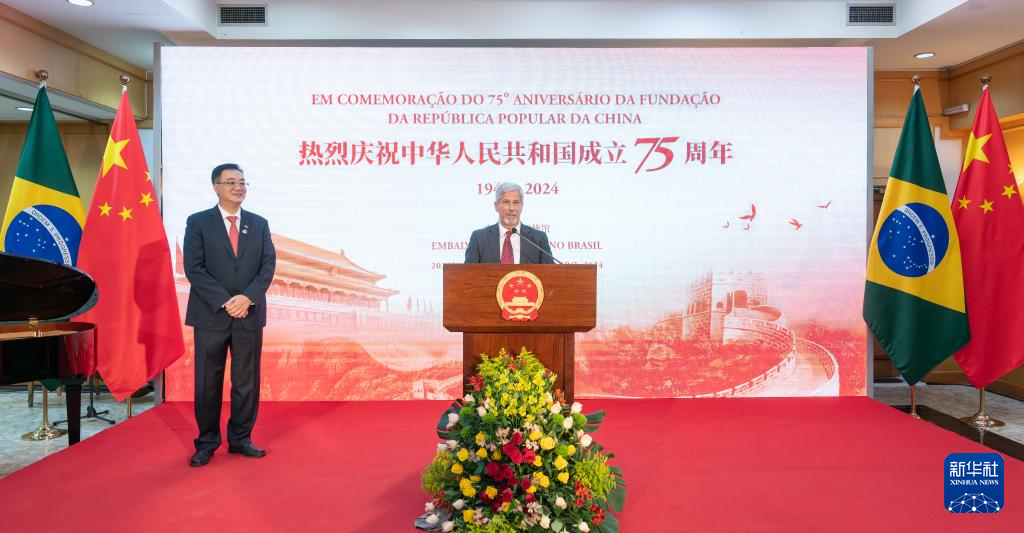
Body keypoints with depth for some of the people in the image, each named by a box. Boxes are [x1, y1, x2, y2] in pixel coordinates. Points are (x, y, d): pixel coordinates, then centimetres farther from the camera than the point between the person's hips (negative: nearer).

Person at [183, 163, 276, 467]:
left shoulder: (259, 223, 10)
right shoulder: (198, 222, 2)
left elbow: (268, 266, 2)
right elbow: (193, 268, -6)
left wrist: (247, 297, -13)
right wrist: (225, 301, -15)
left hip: (250, 315, 2)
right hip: (211, 316, -2)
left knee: (247, 380, 7)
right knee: (207, 382, 5)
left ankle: (240, 439, 21)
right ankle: (206, 443, 19)